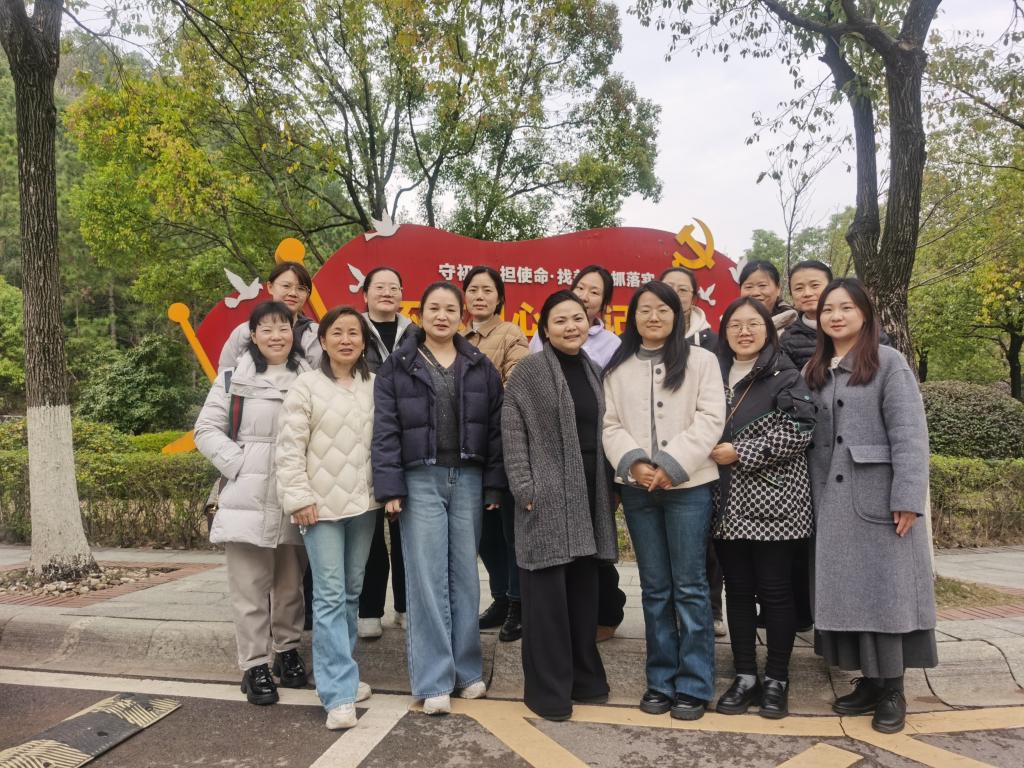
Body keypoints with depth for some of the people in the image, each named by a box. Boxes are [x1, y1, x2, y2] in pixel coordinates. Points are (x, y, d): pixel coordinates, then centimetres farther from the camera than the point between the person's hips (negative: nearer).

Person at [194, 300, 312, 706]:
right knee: (250, 588, 3)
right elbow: (206, 430, 3)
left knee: (290, 583, 14)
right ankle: (254, 665, 15)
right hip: (247, 499, -1)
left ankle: (287, 650, 31)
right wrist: (240, 464, -9)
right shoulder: (233, 379, 3)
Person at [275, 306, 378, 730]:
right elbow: (289, 448, -7)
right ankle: (339, 694, -2)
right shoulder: (305, 386, -4)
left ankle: (339, 674, 28)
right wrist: (299, 498, -12)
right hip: (322, 504, -4)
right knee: (330, 596, -7)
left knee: (352, 592, 13)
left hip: (363, 502, 5)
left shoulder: (374, 385, 8)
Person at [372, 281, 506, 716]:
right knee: (427, 578, -1)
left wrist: (494, 485, 0)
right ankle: (434, 681, 7)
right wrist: (390, 487, -9)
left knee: (465, 575, 9)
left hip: (468, 479, 2)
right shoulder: (397, 366, 3)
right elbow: (385, 431, -2)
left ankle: (467, 670, 21)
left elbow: (495, 428, 6)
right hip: (420, 480, -2)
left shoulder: (480, 367, 9)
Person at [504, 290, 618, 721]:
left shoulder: (593, 372, 13)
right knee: (548, 594, 0)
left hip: (588, 496, 6)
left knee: (584, 591, 14)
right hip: (547, 496, -6)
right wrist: (524, 488, -15)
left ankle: (584, 678, 28)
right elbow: (512, 434, -8)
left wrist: (611, 489, 11)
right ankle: (548, 689, 13)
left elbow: (602, 433, 16)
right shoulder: (529, 371, -4)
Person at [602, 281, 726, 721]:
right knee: (654, 588, 11)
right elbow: (611, 425, 5)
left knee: (689, 586, 2)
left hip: (688, 484, -3)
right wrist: (634, 462, -13)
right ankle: (661, 681, 23)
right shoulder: (617, 368, 10)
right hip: (637, 487, 3)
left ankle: (694, 685, 14)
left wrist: (671, 466, -15)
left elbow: (709, 419, -6)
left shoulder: (701, 361, 2)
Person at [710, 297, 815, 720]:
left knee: (775, 591, 4)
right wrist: (712, 455, 1)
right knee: (737, 590, 10)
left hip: (772, 500, -4)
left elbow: (798, 432, -13)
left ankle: (777, 679, 18)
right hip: (728, 502, 4)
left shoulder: (785, 374, -3)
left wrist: (740, 452, -15)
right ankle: (744, 676, 21)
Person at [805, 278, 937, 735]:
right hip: (831, 502, 5)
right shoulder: (814, 371, 13)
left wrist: (907, 498, -17)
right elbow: (808, 436, 10)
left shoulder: (888, 363, -3)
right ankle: (869, 682, 21)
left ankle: (893, 690, 15)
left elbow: (909, 434, -10)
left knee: (884, 589, 2)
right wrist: (813, 495, 3)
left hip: (879, 499, -5)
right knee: (845, 592, 8)